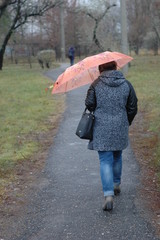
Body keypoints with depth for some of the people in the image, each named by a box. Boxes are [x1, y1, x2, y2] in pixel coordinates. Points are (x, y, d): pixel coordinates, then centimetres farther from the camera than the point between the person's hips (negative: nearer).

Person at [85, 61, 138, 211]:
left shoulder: (96, 84, -6)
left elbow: (89, 104, -5)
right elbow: (133, 108, 5)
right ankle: (116, 185, 38)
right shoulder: (126, 84, 1)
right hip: (120, 129, 3)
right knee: (117, 156, 23)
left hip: (101, 130, -2)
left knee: (105, 161, -2)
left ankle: (108, 195, -13)